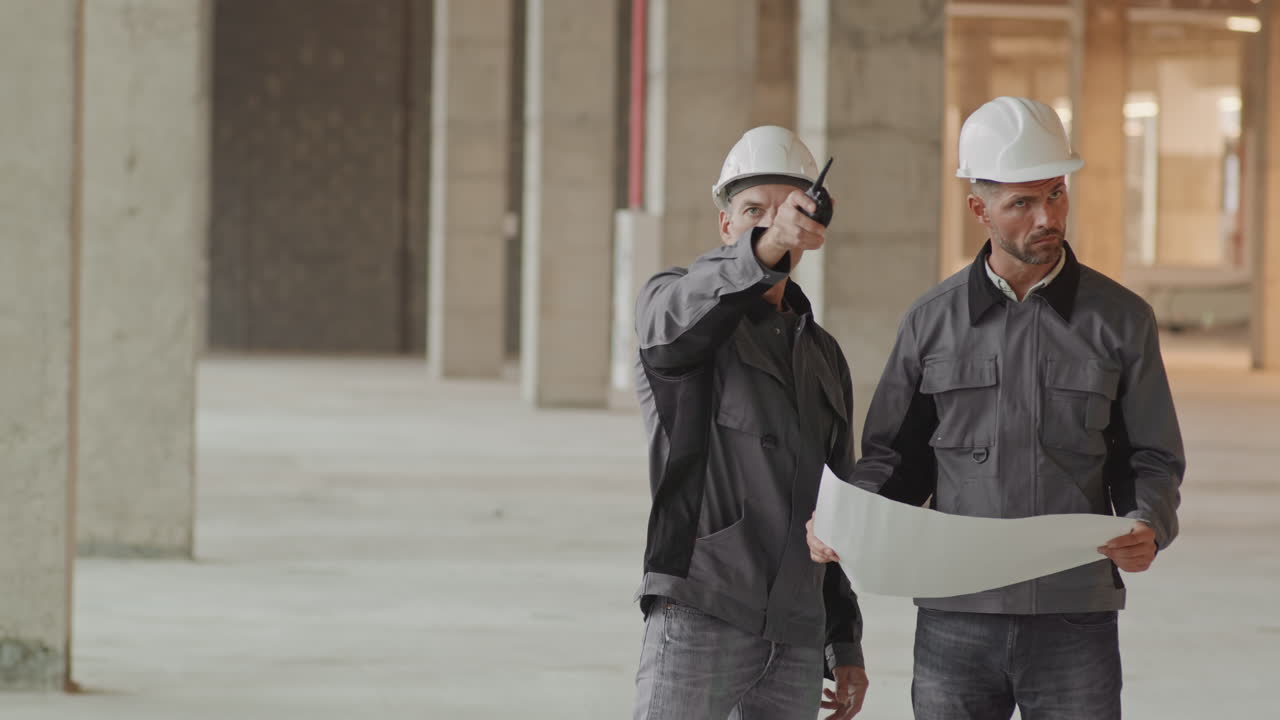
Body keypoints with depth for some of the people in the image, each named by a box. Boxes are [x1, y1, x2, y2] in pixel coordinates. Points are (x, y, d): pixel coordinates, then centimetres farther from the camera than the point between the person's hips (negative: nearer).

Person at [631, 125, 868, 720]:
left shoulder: (823, 357, 21)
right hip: (700, 613, -6)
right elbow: (674, 317, -25)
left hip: (796, 637, 6)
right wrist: (766, 248, -44)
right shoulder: (672, 302, 3)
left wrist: (846, 645, 19)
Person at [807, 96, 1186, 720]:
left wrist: (1147, 527, -15)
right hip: (956, 618, 1)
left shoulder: (1120, 319, 4)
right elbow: (895, 457, 12)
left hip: (1075, 618, -1)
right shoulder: (933, 321, 6)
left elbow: (1152, 459, 7)